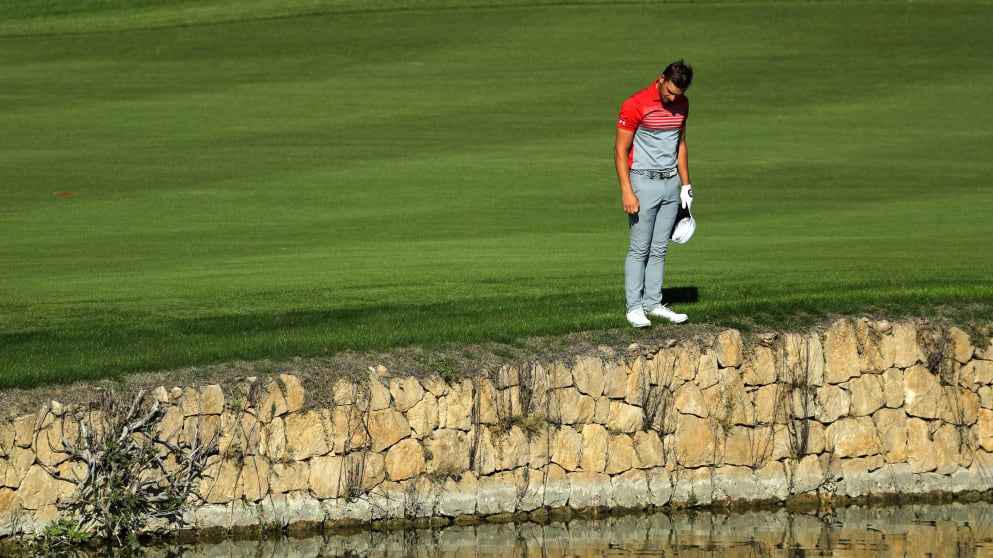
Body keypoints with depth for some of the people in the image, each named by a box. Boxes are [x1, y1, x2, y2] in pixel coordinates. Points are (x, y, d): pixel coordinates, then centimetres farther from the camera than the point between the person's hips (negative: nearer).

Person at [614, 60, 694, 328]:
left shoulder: (682, 104, 6)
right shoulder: (636, 105, -14)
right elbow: (620, 150, -12)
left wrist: (685, 185, 16)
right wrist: (627, 192, -17)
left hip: (671, 183, 6)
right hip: (644, 182, -6)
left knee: (659, 248, 8)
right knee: (639, 248, -4)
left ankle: (653, 303, 12)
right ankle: (634, 307, -1)